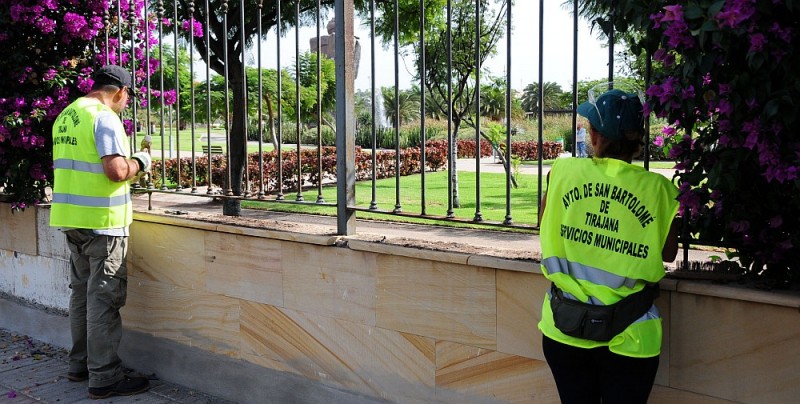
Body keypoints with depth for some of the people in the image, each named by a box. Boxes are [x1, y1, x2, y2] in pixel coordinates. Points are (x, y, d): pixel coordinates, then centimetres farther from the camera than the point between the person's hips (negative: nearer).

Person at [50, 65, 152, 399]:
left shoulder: (65, 116, 13)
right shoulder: (104, 117, -15)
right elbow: (117, 171, -24)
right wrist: (139, 163, -4)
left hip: (70, 219, 9)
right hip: (102, 221, -9)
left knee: (82, 292, 17)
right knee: (104, 298, -4)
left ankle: (80, 364, 27)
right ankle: (104, 378, 1)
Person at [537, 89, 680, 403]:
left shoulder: (563, 171, -8)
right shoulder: (657, 188, -11)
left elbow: (545, 228, 8)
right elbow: (668, 253, 3)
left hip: (564, 330, 1)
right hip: (629, 338, -1)